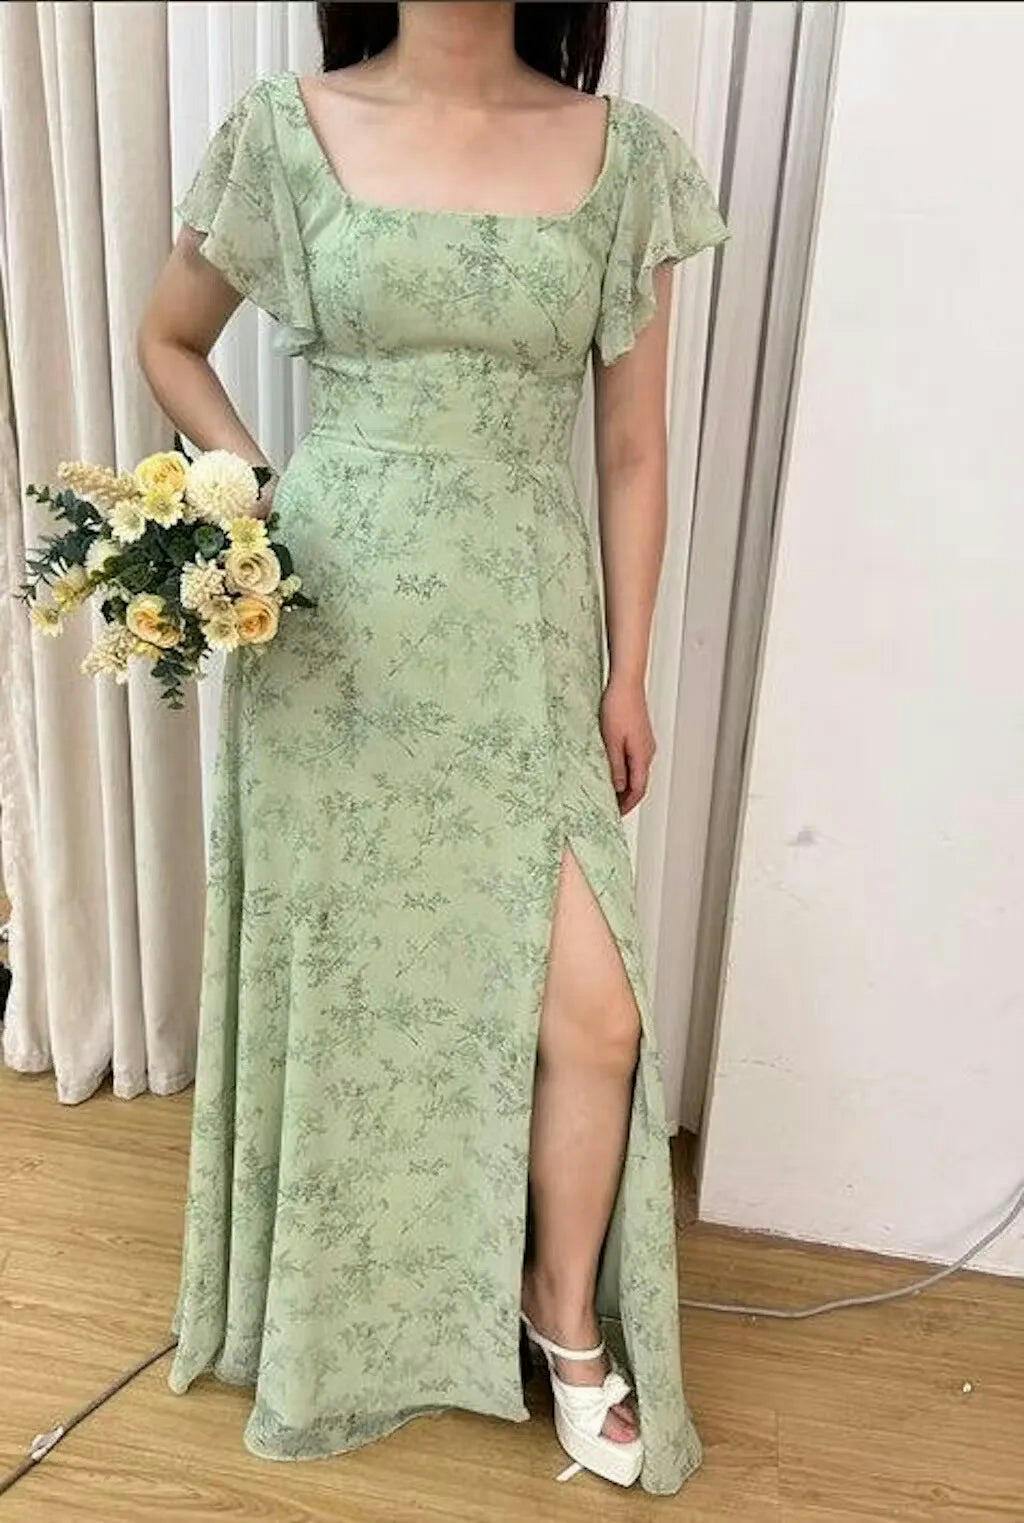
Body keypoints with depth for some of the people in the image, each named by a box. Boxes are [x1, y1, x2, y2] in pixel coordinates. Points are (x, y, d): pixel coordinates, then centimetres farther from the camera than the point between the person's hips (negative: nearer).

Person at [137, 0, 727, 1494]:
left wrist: (628, 675, 4)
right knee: (339, 967, 13)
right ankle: (336, 1304, 40)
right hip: (330, 628, 0)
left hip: (521, 635, 1)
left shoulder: (623, 152, 4)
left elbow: (632, 449, 4)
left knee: (594, 1011, -4)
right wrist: (259, 494, 0)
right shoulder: (288, 130, 2)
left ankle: (567, 1315, 27)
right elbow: (168, 338, 15)